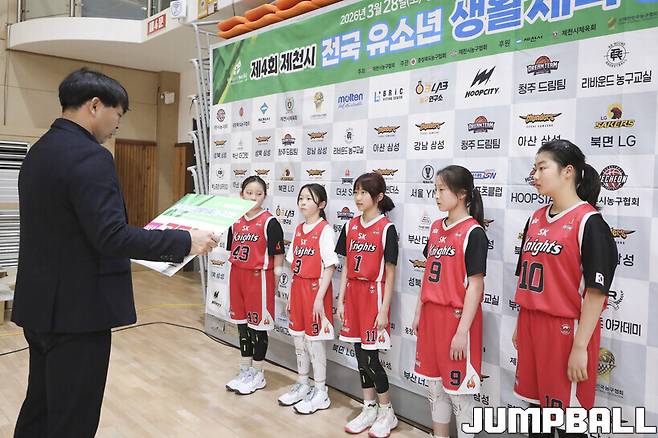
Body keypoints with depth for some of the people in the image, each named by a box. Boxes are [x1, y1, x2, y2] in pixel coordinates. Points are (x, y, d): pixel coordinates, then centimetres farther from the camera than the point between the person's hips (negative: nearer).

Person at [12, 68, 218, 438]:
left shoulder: (39, 151, 11)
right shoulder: (90, 157, -20)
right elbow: (111, 237, -26)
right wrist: (186, 242, -19)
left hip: (40, 303, 10)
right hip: (77, 308, -10)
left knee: (41, 408, 22)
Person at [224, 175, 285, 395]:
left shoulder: (269, 222, -11)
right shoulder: (236, 221, 7)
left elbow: (278, 256, -10)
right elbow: (233, 252, 14)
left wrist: (272, 286, -10)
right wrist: (235, 278, 10)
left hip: (259, 278, -6)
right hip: (238, 277, 6)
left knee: (258, 326, 5)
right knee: (242, 325, 15)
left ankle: (257, 374, 19)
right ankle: (245, 371, 29)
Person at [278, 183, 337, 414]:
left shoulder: (325, 230, -11)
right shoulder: (298, 230, 10)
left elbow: (329, 267, -14)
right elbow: (295, 266, 14)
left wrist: (319, 298, -18)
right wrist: (291, 294, 12)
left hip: (316, 289, -7)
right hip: (298, 288, 7)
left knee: (314, 340, 1)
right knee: (298, 339, 15)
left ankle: (320, 392, 16)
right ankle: (302, 385, 32)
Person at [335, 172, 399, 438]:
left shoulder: (386, 228, -10)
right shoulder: (350, 226, 7)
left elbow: (390, 273, -9)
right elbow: (346, 267, 11)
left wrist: (383, 310, -11)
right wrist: (341, 301, 8)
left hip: (374, 294, -5)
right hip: (353, 293, 6)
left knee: (369, 358, -1)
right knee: (360, 357, 12)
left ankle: (387, 413, 18)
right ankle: (369, 410, 27)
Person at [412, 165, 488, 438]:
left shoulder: (474, 232, -13)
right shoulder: (436, 228, 9)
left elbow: (476, 284, -15)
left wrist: (462, 331, -17)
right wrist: (419, 312, 13)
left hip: (458, 317, -7)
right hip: (432, 315, 7)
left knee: (459, 390, 6)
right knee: (436, 386, 17)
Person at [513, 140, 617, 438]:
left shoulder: (589, 222, -13)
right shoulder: (536, 219, 9)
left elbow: (596, 290, -16)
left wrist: (580, 347, -17)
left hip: (567, 330, -7)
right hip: (531, 327, 7)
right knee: (536, 404, 17)